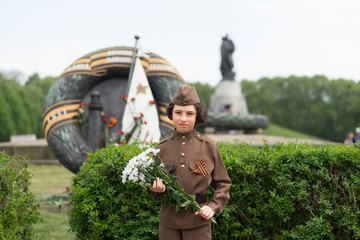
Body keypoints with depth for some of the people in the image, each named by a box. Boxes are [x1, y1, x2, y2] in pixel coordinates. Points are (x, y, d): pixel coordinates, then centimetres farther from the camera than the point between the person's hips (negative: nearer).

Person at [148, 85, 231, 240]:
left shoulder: (209, 147, -1)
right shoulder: (161, 148, 3)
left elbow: (223, 183, 6)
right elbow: (154, 185, 11)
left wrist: (213, 207, -8)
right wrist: (154, 189, -11)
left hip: (198, 221, -1)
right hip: (169, 222, 2)